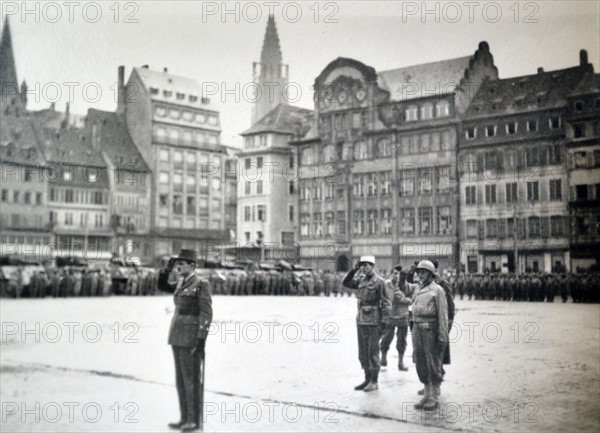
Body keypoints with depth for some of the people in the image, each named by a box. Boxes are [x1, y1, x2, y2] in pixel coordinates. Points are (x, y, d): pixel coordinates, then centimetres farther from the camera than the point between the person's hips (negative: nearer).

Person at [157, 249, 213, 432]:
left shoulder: (202, 284, -11)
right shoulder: (182, 283, 13)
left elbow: (206, 313, -14)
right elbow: (162, 286, 21)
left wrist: (201, 340, -20)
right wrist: (167, 268, 4)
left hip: (192, 338, -8)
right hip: (178, 336, 8)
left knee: (191, 379, -3)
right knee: (181, 379, 10)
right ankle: (185, 418, 17)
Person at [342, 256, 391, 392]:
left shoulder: (379, 282, -10)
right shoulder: (361, 280, 9)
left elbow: (386, 303, -11)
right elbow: (346, 283, 11)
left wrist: (383, 322, -15)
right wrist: (354, 269, 0)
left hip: (373, 322, -7)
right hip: (361, 321, 7)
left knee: (373, 353, 0)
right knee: (363, 353, 12)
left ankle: (374, 382, 9)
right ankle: (367, 379, 22)